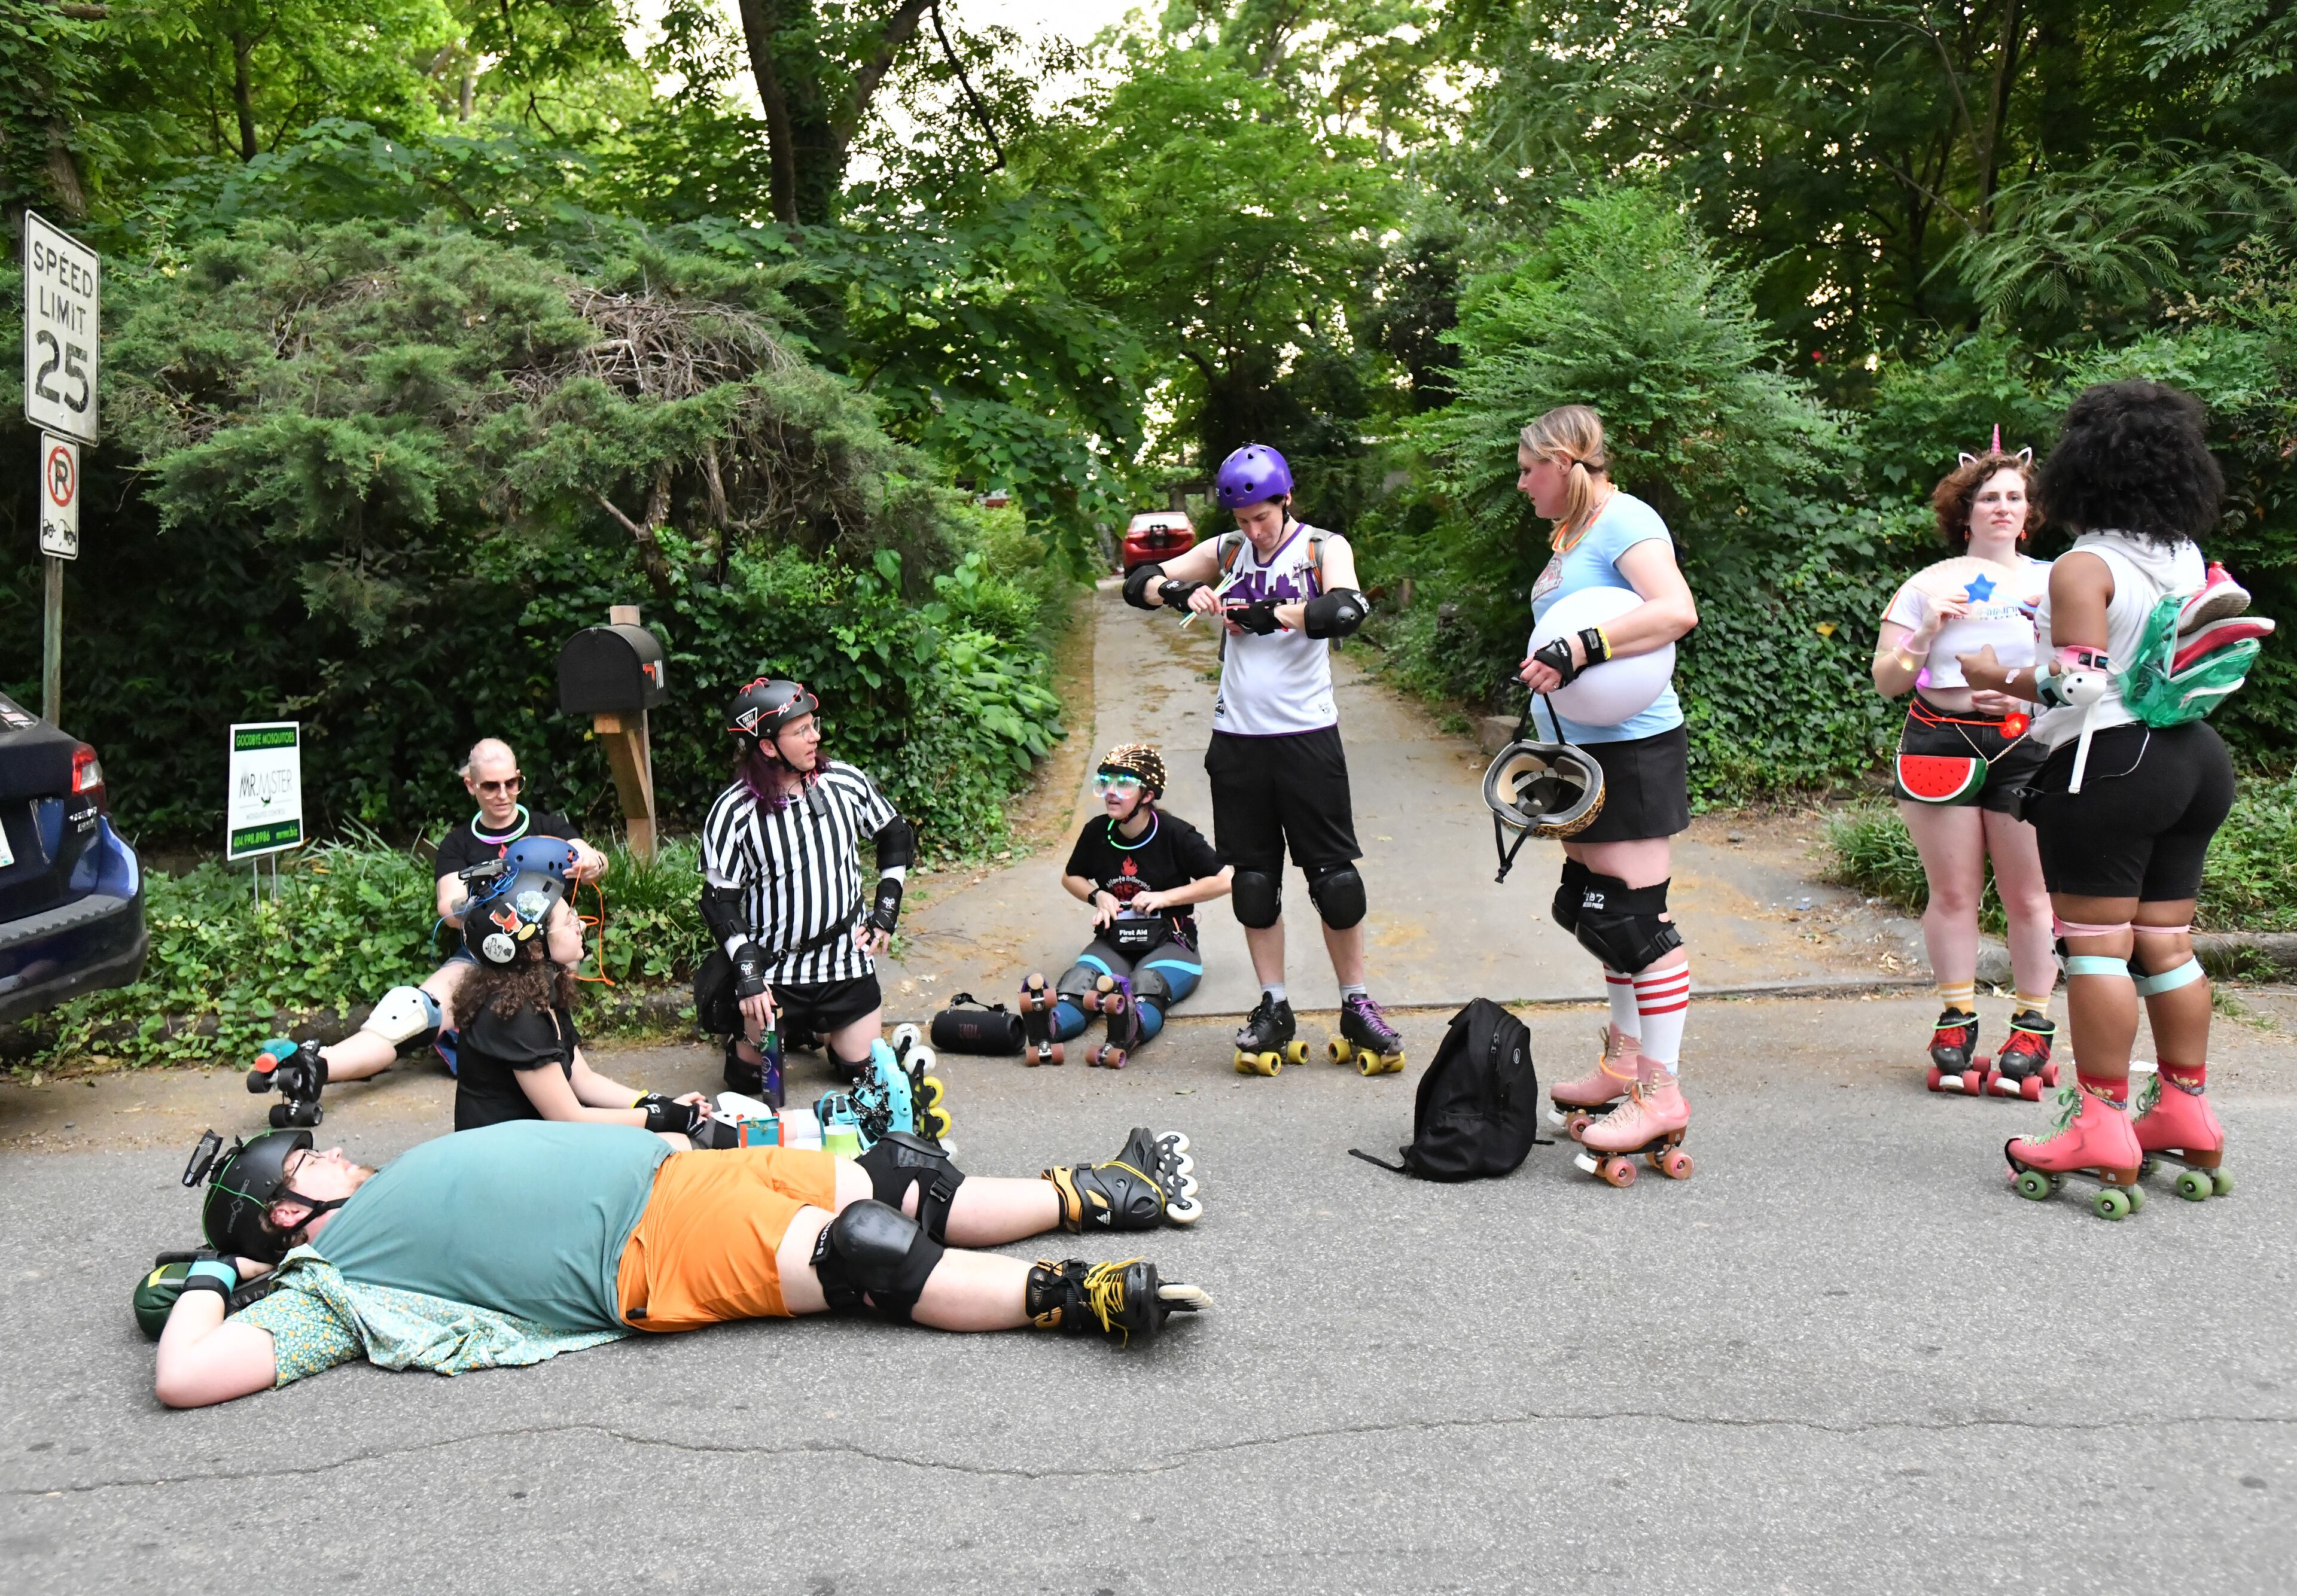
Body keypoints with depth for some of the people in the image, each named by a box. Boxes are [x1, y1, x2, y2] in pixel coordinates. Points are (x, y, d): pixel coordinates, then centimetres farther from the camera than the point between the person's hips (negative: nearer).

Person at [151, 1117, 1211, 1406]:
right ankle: (1085, 1297, -24)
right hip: (651, 1248, -9)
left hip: (671, 1169, 9)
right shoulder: (329, 1287, 0)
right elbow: (185, 1377, -12)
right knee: (869, 1254, -22)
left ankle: (1101, 1194, 10)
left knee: (904, 1183, 3)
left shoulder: (394, 1194, 24)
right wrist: (212, 1276, 1)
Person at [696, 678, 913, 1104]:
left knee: (863, 1066, 7)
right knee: (751, 1079, 5)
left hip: (844, 957, 3)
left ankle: (813, 1025, 37)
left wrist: (885, 913, 4)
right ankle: (743, 1034, 38)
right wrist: (748, 976, -18)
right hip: (770, 968, -3)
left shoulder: (846, 783, -6)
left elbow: (897, 837, 9)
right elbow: (719, 902, -11)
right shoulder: (732, 813, -15)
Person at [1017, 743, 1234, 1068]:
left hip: (1169, 942, -3)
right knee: (1080, 979, -31)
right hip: (1113, 940, 3)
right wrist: (1098, 896, 1)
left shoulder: (1175, 834, -5)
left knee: (1148, 983, -38)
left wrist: (1165, 897, -11)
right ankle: (1049, 1025, -64)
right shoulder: (1097, 832, 6)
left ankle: (1131, 1029, -72)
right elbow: (1071, 877, 24)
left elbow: (1223, 880, -6)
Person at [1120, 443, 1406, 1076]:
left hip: (1307, 735, -3)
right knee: (1253, 880, 7)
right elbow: (1137, 584, 8)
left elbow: (1346, 610, -20)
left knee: (1334, 875, 0)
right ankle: (1273, 1010, 17)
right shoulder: (1226, 551, 9)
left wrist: (1269, 615, -20)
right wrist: (1180, 592, -12)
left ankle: (1357, 1008, 13)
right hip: (1237, 738, 3)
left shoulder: (1325, 547, 0)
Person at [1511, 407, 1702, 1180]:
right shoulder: (1573, 534, 16)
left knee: (1636, 914, -9)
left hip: (1634, 745, -10)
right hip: (1589, 745, 10)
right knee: (1597, 904, 16)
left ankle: (1661, 1094, -2)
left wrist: (1576, 652, -33)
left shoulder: (1624, 520, -13)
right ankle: (1624, 1061, 29)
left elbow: (1676, 611, -28)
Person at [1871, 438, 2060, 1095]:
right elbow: (1886, 682, 7)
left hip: (2028, 745, 0)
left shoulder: (2054, 582, 11)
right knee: (1952, 892, 1)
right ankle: (1956, 1022, 12)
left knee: (2028, 895, -1)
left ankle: (2032, 1029, 9)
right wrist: (1927, 632, -9)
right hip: (1941, 742, 0)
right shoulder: (1930, 585, 10)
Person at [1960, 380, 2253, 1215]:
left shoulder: (2082, 568, -13)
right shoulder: (2192, 561, 9)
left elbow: (2076, 682, -21)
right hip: (2192, 758, 8)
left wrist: (1999, 679, -6)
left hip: (2109, 767, -8)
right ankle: (2187, 1116, 21)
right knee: (2167, 941, 14)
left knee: (2097, 944, -2)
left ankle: (2102, 1133, 1)